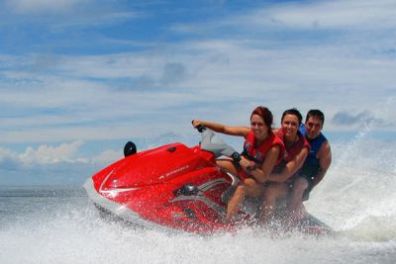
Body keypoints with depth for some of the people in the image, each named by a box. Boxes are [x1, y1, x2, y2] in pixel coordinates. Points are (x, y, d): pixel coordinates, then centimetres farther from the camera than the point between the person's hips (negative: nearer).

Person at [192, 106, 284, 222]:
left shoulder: (274, 147, -25)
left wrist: (250, 167, -42)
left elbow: (263, 177, -26)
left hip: (259, 184, -7)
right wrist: (203, 123, -11)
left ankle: (226, 224, -51)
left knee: (243, 186, -40)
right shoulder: (250, 133, -10)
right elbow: (224, 129, -1)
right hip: (243, 170, 7)